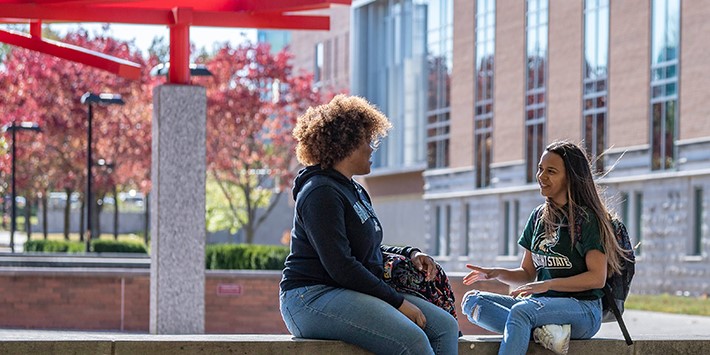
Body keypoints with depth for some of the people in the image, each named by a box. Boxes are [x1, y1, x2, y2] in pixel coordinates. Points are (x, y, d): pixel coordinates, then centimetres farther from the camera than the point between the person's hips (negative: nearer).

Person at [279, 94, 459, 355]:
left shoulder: (355, 191, 21)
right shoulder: (321, 193, -11)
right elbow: (340, 266, -20)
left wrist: (410, 254, 12)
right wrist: (398, 302, -18)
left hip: (357, 293, 10)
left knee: (445, 326, -8)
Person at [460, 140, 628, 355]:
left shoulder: (587, 218, -5)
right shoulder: (538, 217, 16)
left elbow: (598, 278, -13)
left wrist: (548, 285, -21)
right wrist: (498, 273, -2)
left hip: (583, 309, -8)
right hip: (541, 305, 8)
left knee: (521, 310, -37)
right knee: (472, 300, -13)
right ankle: (547, 331, -29)